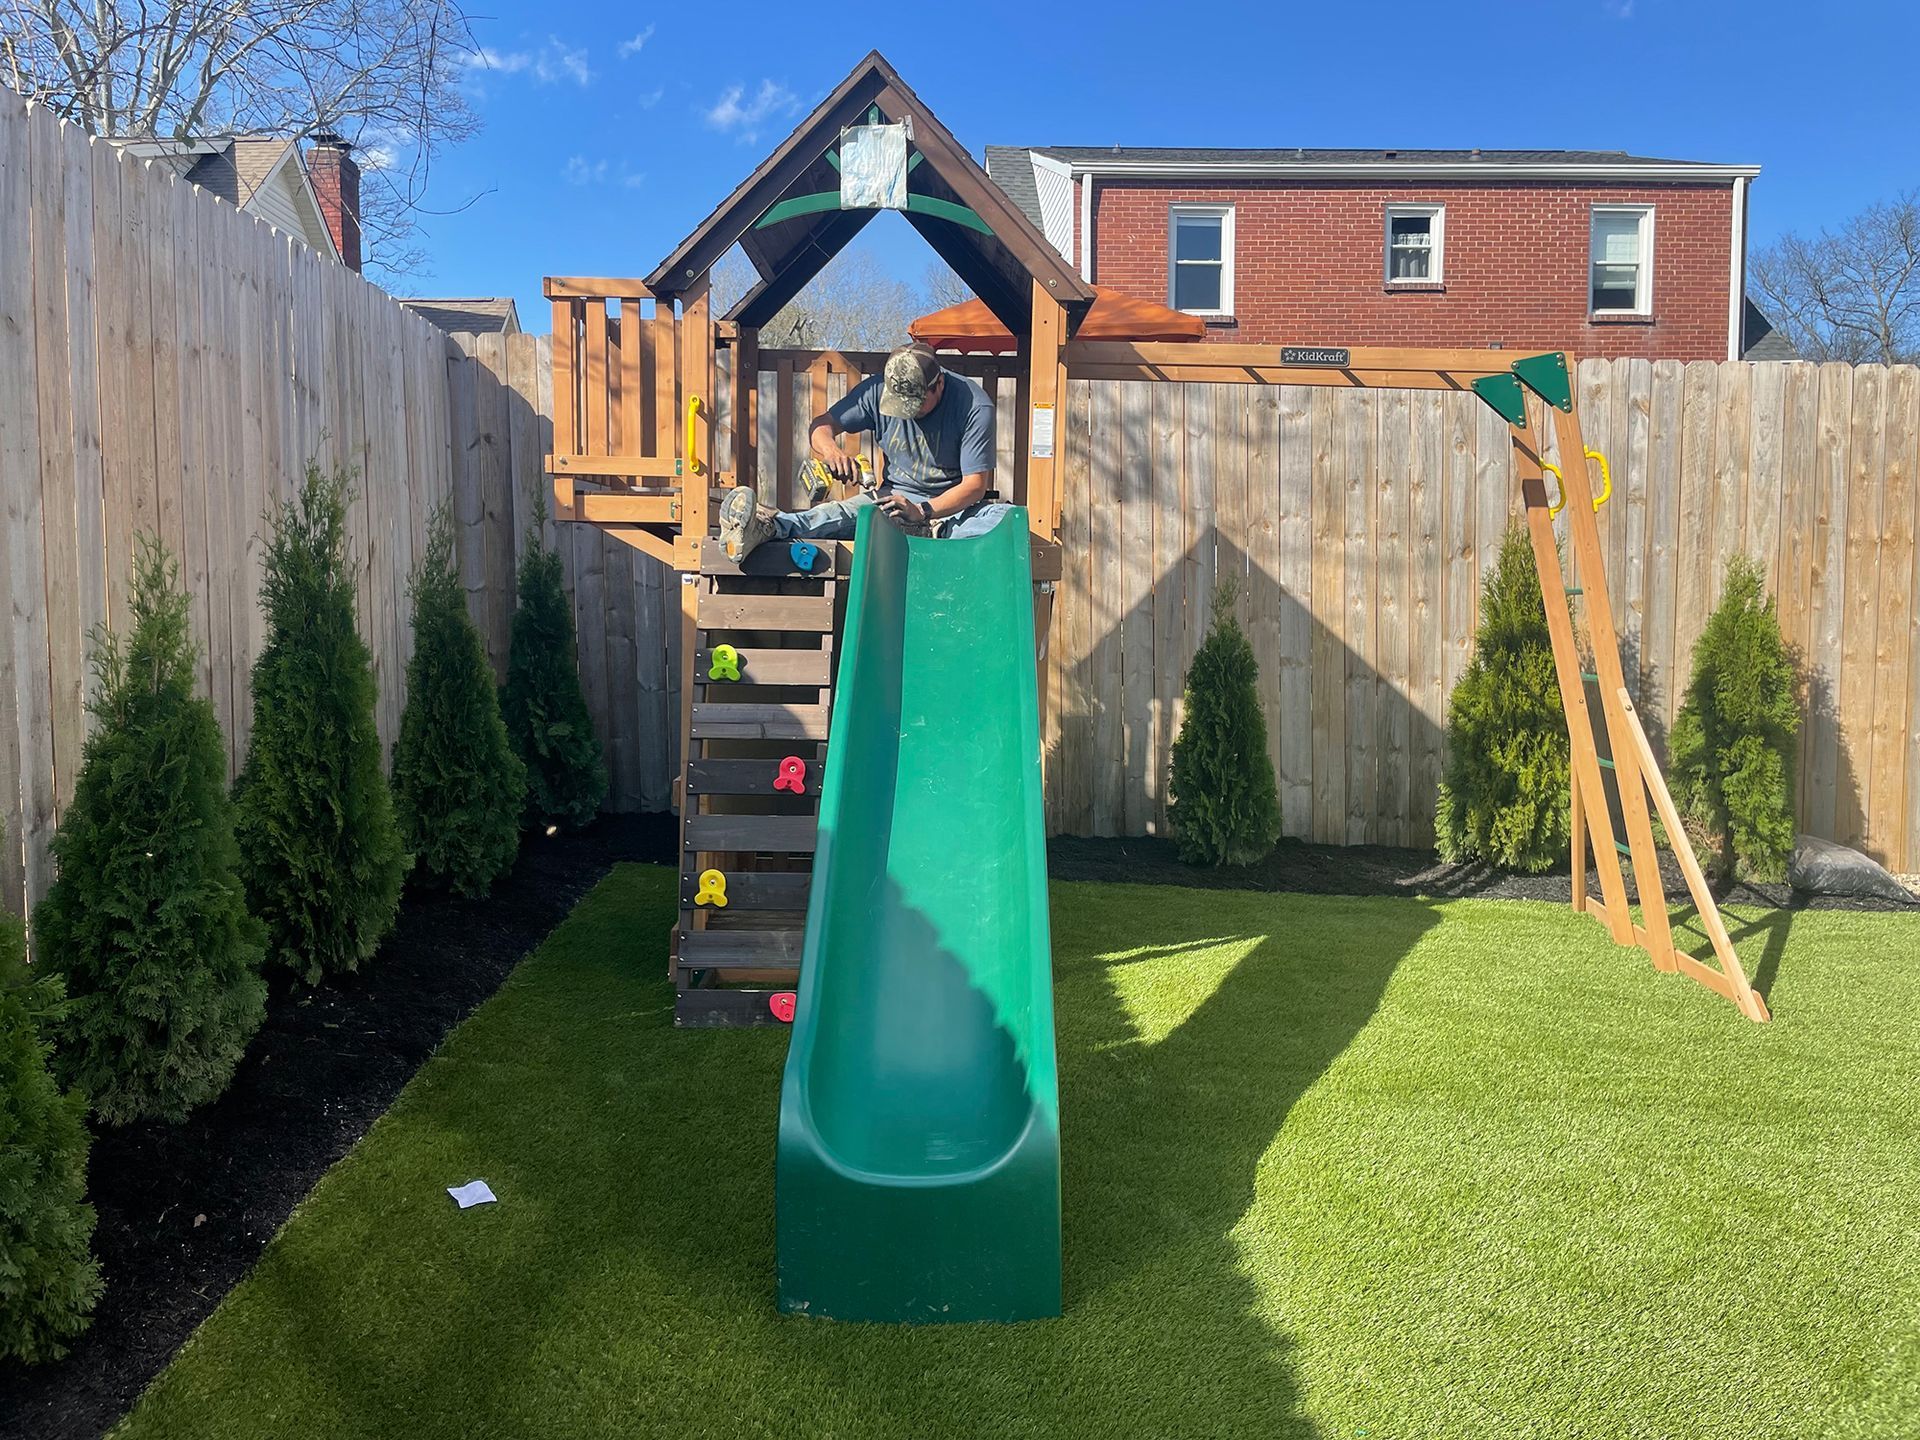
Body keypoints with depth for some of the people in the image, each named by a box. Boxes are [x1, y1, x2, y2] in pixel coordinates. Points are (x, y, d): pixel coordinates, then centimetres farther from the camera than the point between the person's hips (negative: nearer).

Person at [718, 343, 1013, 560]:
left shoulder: (975, 406, -15)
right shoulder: (878, 390, -4)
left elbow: (975, 485, -18)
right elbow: (821, 425, 0)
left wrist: (921, 511, -34)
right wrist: (830, 449, -27)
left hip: (954, 506, -1)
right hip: (898, 496, 2)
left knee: (1008, 516, -34)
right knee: (843, 513, -30)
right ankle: (766, 527, -57)